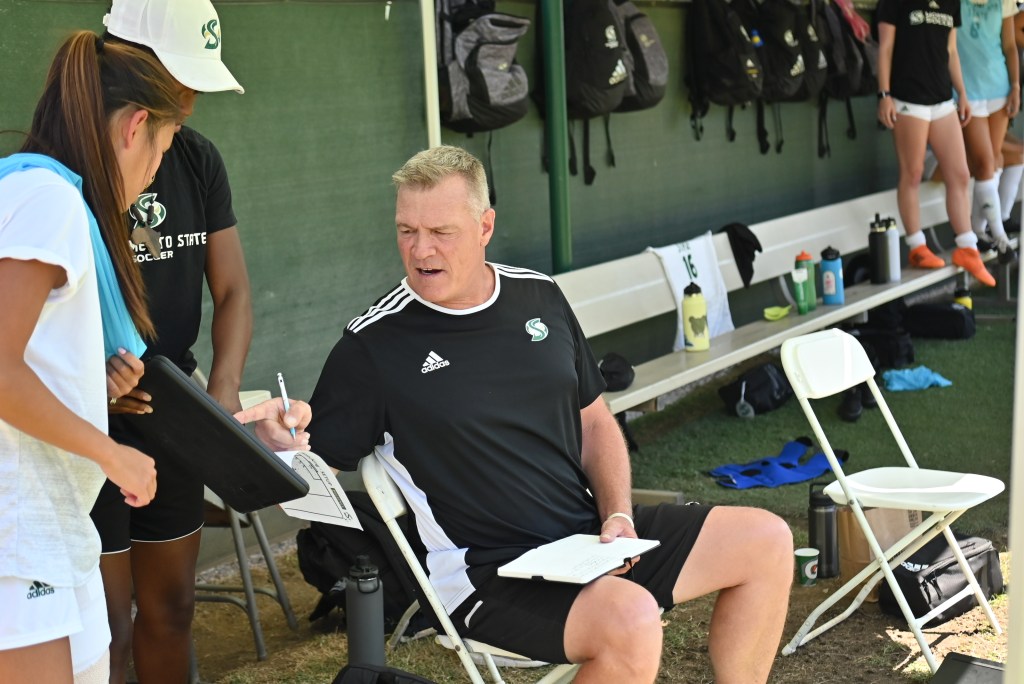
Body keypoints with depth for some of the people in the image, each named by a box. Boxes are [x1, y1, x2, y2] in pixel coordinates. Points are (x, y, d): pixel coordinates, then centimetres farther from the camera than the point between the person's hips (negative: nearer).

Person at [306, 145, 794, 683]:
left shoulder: (540, 298, 7)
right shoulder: (372, 346, -8)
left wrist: (617, 513, 0)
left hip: (590, 532, 7)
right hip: (488, 572, -6)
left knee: (767, 542, 2)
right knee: (630, 619, -34)